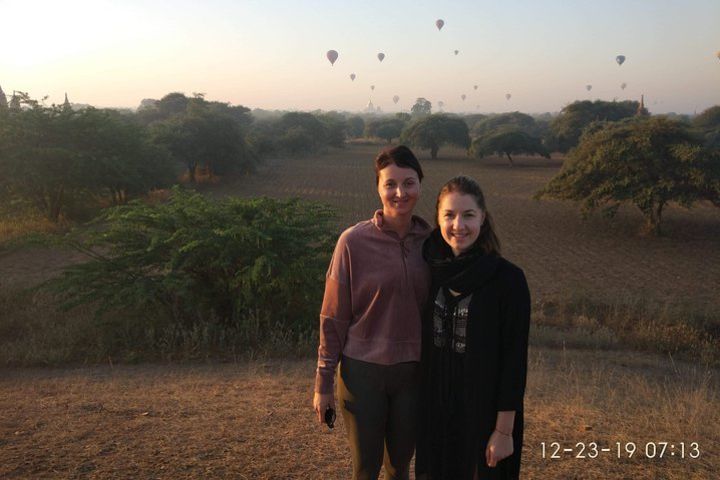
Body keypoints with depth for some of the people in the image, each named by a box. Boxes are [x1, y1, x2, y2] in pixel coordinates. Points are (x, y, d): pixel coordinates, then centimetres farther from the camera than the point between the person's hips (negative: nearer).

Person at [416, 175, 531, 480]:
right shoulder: (430, 267, -5)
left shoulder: (508, 278, -16)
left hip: (484, 408, -4)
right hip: (435, 407, 4)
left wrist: (504, 430, -12)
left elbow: (514, 359, -14)